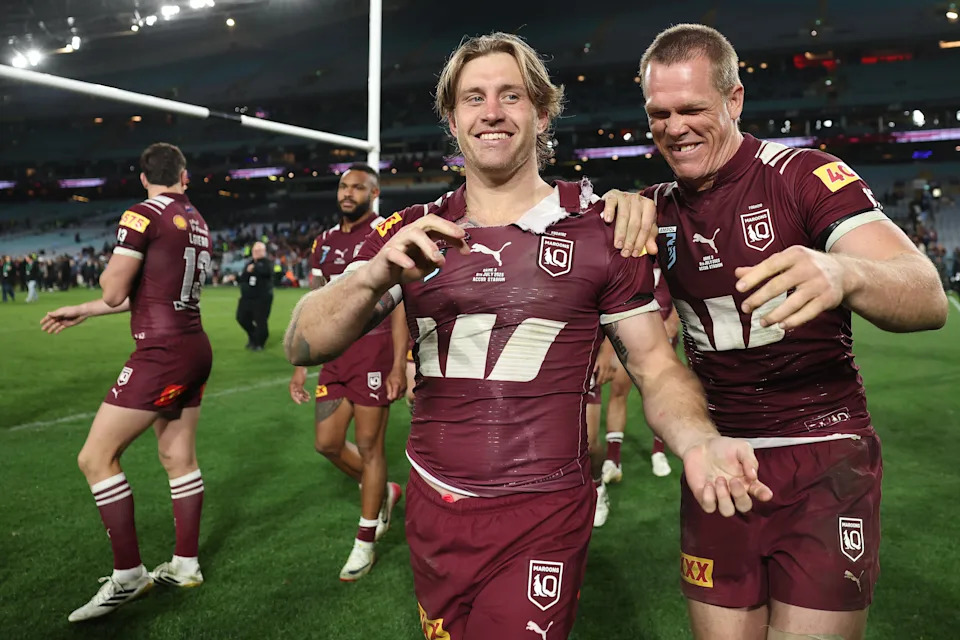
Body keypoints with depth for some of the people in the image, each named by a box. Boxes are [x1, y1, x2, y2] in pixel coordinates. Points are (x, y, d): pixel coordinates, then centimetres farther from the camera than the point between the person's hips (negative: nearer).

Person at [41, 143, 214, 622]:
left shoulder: (143, 215, -12)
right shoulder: (197, 223, 13)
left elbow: (113, 291, -11)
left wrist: (109, 271, 14)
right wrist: (81, 312, 27)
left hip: (161, 353, -9)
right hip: (194, 349, 9)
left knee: (96, 457, 0)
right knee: (178, 458, 15)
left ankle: (128, 575, 7)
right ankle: (185, 565, 26)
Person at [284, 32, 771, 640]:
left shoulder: (601, 231, -6)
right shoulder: (409, 235, 0)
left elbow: (656, 366, -3)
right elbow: (303, 346, -7)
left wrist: (700, 442, -25)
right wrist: (376, 275, -28)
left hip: (543, 519, -3)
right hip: (433, 508, 4)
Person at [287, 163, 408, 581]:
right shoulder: (325, 242, 14)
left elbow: (400, 307, -9)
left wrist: (399, 365, -16)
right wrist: (301, 367, 13)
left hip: (374, 350, -6)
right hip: (336, 354, 7)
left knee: (368, 446, 1)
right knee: (328, 443, 7)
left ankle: (365, 542, 16)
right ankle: (384, 492, 34)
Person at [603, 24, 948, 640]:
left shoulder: (806, 175, -9)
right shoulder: (660, 209, 6)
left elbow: (930, 300, -20)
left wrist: (844, 273, -43)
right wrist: (622, 209, -13)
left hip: (823, 461, -3)